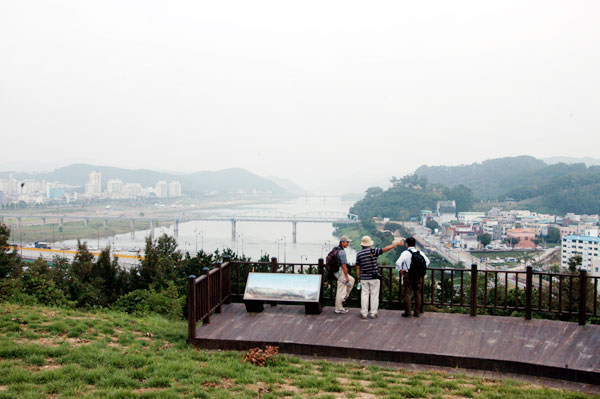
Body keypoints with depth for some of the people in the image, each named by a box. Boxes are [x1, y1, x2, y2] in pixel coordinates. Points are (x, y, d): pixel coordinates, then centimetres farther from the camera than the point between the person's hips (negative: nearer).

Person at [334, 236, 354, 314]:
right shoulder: (342, 252, -20)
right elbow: (344, 265, -22)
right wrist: (347, 277, -17)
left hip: (337, 271, 10)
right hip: (341, 272, -10)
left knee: (352, 280, 24)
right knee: (341, 290, -1)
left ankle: (344, 297, 22)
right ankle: (339, 309, 7)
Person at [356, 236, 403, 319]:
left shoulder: (359, 254, 0)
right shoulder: (373, 251, -9)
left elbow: (358, 268, 4)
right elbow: (386, 249, -7)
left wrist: (359, 279, 14)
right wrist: (396, 244, 3)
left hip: (364, 278, 2)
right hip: (374, 277, -2)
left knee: (364, 295, 7)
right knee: (374, 295, 5)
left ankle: (364, 313, 6)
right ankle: (373, 313, 7)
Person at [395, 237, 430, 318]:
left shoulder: (405, 253, -11)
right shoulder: (420, 252, 3)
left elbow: (398, 263, -21)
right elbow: (427, 261, 12)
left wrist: (401, 270, -5)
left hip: (408, 275, -4)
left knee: (408, 294, 2)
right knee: (418, 294, 11)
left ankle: (407, 312, 4)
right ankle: (417, 312, 14)